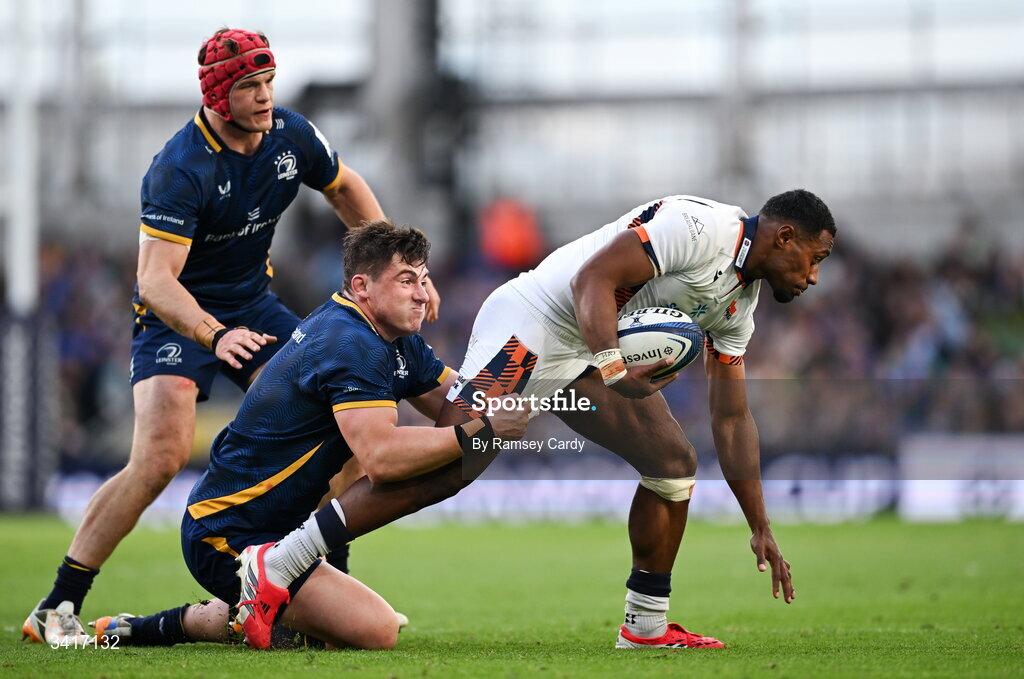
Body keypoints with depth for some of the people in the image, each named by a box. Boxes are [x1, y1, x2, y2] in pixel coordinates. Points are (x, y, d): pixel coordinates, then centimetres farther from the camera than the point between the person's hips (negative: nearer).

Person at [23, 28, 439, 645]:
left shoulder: (292, 136, -7)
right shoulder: (178, 170, -27)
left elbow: (345, 188, 15)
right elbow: (154, 279, -34)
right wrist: (215, 335, -50)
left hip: (253, 304, 6)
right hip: (176, 316, -6)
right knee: (162, 456, -23)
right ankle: (58, 607, -17)